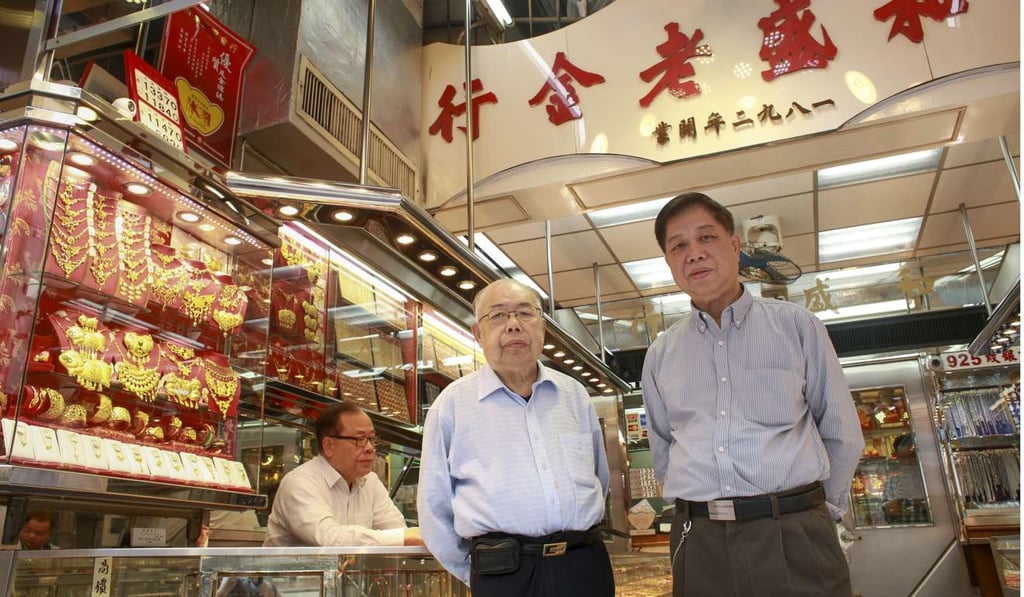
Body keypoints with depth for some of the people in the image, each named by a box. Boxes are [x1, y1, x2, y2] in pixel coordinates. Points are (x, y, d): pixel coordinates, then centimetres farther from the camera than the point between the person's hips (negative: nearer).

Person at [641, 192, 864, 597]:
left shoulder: (796, 326, 3)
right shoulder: (660, 354, 8)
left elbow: (841, 434, 8)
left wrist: (820, 510, 10)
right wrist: (697, 508, 10)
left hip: (794, 538, -2)